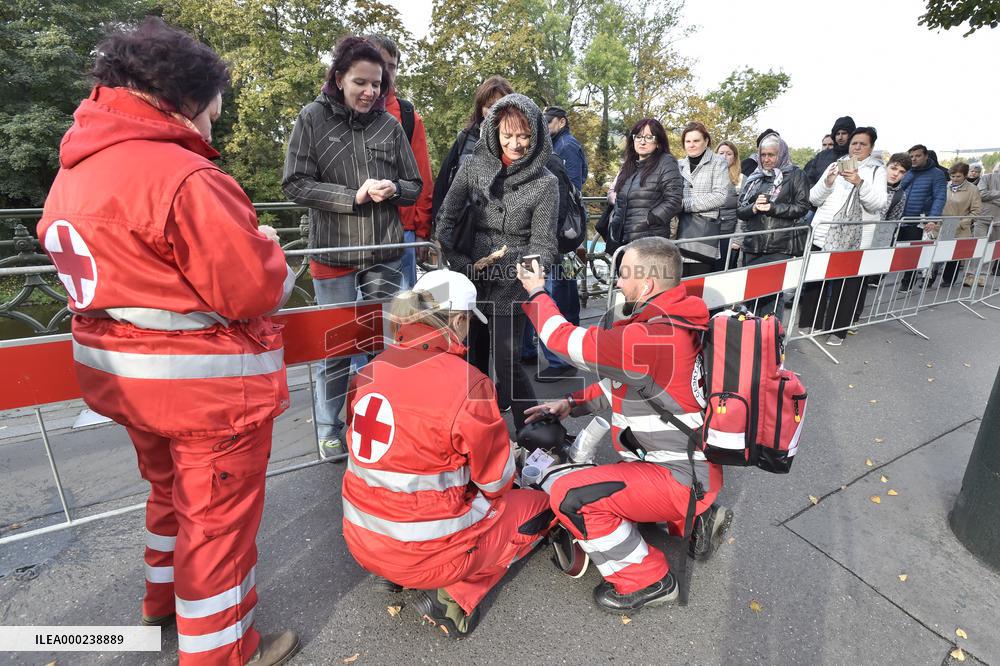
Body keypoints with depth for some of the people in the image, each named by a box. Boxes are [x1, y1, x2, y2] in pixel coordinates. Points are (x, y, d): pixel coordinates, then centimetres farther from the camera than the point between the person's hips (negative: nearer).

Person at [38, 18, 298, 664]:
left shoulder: (74, 171, 7)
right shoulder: (183, 176, -23)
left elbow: (131, 264, 10)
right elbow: (253, 292, -23)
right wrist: (265, 248, -2)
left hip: (121, 373, 9)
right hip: (206, 380, -9)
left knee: (171, 488, 29)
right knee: (218, 514, 9)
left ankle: (165, 599, 51)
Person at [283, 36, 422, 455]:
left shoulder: (390, 125, 4)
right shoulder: (313, 118, -2)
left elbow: (414, 186, 9)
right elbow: (295, 184, -6)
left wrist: (392, 189, -13)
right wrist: (353, 196, -17)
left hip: (384, 253, 2)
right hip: (332, 252, -2)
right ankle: (330, 430, 28)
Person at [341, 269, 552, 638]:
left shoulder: (369, 372, -4)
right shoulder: (467, 383, -22)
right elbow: (497, 482, -10)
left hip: (362, 540, 7)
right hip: (426, 551, -6)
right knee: (540, 506, 13)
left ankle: (403, 574, 16)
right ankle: (457, 595, 0)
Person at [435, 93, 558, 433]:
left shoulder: (545, 183, -3)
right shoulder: (473, 167, 3)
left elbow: (543, 246, -3)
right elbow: (446, 220, 5)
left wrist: (516, 271, -20)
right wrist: (465, 265, -5)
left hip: (511, 288, -3)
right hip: (469, 283, 3)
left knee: (507, 364, -5)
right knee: (472, 361, 12)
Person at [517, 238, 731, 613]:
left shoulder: (649, 339, -31)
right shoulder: (677, 325, 2)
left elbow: (565, 340, -21)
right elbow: (624, 382, 11)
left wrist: (537, 293, -5)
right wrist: (572, 403, 3)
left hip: (682, 479, -10)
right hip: (692, 462, 10)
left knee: (570, 496, -18)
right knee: (603, 479, 29)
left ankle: (646, 581, 1)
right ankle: (695, 519, 21)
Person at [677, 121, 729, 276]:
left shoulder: (718, 162, 5)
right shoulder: (680, 165, 18)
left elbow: (720, 196, -7)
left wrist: (685, 204, -10)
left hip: (706, 227, -4)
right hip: (682, 229, 4)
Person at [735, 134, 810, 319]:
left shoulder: (795, 175, 6)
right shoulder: (754, 177, 18)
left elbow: (802, 207, -3)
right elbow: (739, 210, 14)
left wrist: (772, 207, -12)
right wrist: (753, 208, -7)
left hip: (780, 246, -4)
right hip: (753, 245, 5)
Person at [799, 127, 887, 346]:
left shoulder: (877, 171, 6)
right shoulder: (835, 166, 12)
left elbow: (878, 204, -7)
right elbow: (814, 199, 6)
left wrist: (860, 184, -21)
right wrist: (827, 183, -13)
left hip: (854, 238, -1)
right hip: (824, 234, 1)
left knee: (847, 285, 1)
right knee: (815, 280, 3)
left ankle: (837, 329, 11)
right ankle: (809, 322, 16)